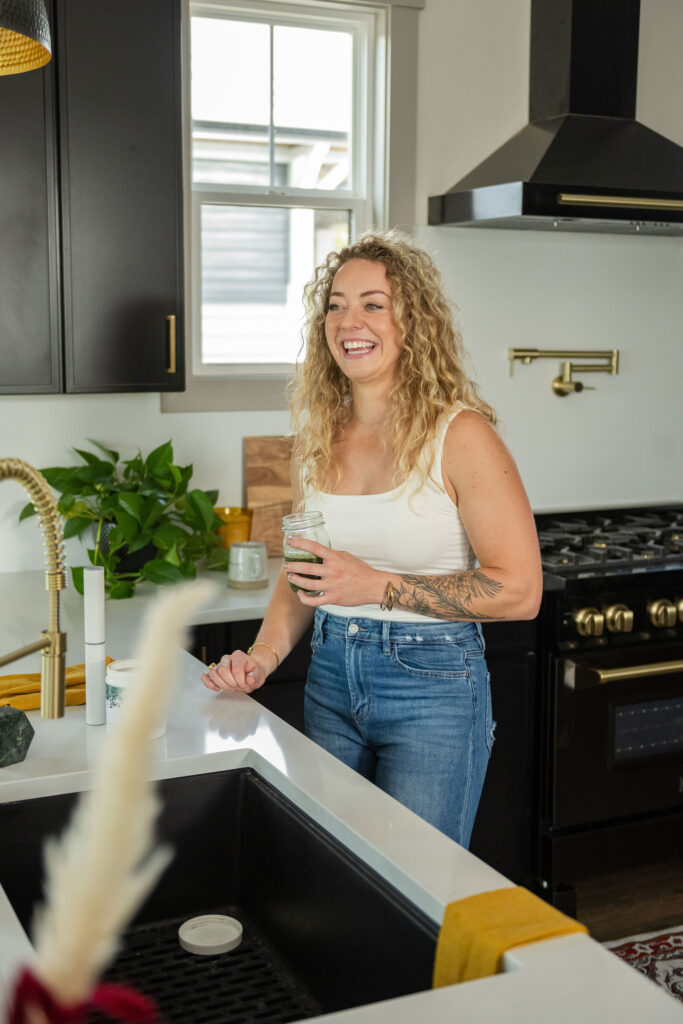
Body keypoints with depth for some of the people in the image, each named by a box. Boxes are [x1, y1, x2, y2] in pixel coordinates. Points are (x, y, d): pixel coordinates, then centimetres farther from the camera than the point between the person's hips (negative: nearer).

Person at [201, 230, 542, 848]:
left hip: (433, 686, -5)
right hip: (331, 678, 6)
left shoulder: (460, 435, -13)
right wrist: (262, 658, -2)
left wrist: (377, 586, -21)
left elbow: (519, 591, -16)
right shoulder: (319, 436, 5)